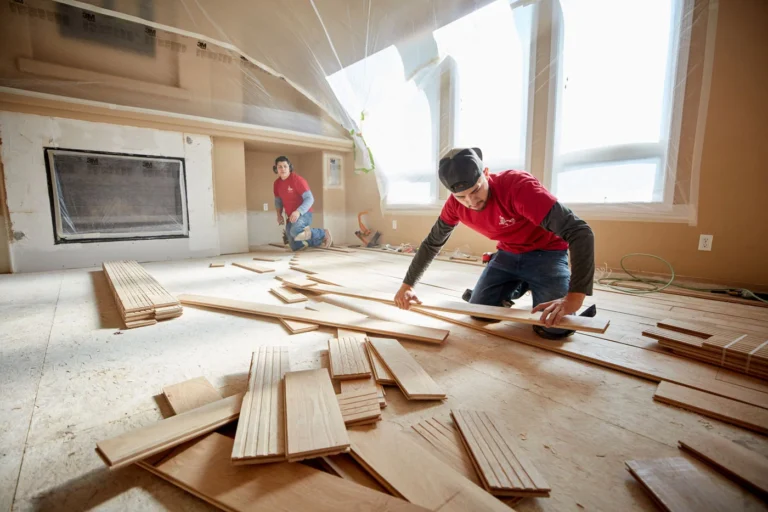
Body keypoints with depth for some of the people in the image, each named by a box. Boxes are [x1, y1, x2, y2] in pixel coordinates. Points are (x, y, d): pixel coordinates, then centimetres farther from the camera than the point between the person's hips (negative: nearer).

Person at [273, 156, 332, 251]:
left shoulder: (297, 180, -15)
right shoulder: (277, 183, 4)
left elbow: (309, 199, -21)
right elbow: (278, 201, 20)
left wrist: (298, 212, -33)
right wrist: (279, 215, 4)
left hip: (303, 214, -7)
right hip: (291, 217, 7)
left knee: (295, 231, -39)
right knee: (296, 247, 8)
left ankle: (323, 233, -14)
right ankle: (320, 240, 30)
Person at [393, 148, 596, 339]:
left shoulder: (519, 185, -34)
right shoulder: (455, 204, -16)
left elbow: (579, 232, -37)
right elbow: (431, 243, -2)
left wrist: (574, 296, -47)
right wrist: (407, 285, -4)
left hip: (546, 252, -4)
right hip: (508, 254, 5)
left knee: (553, 328, -20)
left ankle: (532, 287, 12)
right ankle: (520, 286, 22)